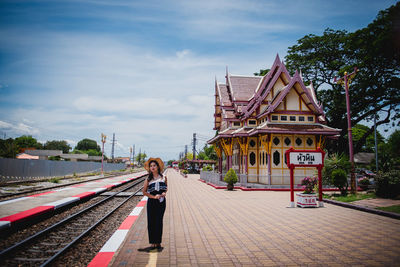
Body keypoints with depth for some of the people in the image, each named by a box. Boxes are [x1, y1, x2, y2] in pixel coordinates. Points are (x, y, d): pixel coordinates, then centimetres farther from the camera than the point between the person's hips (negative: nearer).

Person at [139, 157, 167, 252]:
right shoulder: (148, 179, 0)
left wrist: (164, 193, -6)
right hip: (151, 202, 0)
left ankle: (158, 243, 15)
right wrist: (154, 196, -11)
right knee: (151, 223, 2)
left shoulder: (164, 177, 2)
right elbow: (144, 192, 0)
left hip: (161, 202, 0)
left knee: (159, 222, 3)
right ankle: (152, 244, 12)